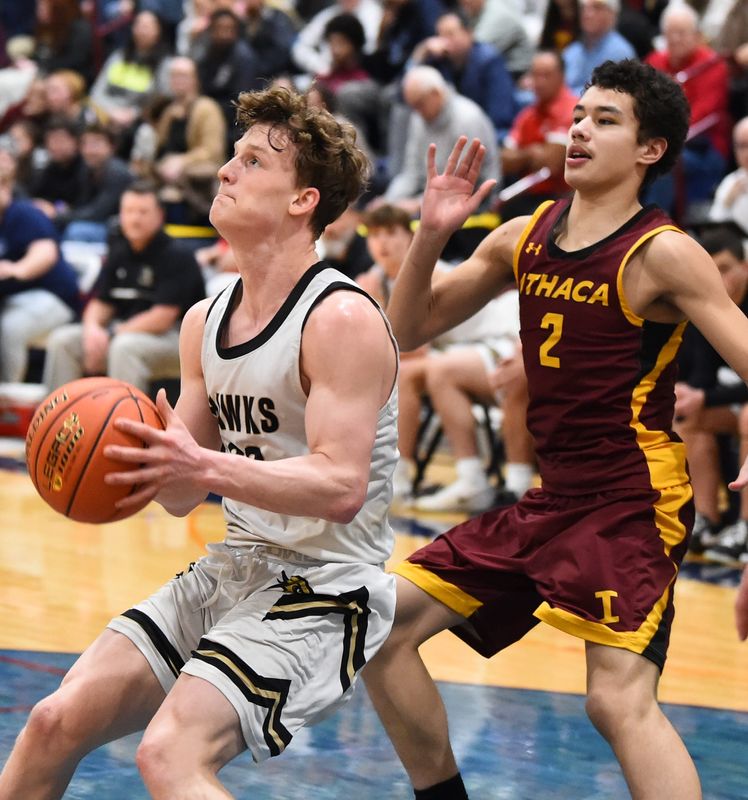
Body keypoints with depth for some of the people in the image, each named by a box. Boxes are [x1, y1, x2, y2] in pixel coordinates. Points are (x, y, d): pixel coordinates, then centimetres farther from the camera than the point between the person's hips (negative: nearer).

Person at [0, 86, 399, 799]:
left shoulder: (341, 319, -15)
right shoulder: (204, 321, 10)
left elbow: (342, 487, -24)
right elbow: (183, 494, 14)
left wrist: (205, 467, -33)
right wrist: (141, 459, -8)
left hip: (325, 587, -8)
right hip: (231, 570, 8)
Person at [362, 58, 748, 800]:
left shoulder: (662, 255, -10)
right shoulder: (524, 237, 8)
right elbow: (409, 329, 13)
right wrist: (430, 236, -5)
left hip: (634, 502, -7)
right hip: (551, 496, 7)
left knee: (620, 699, -23)